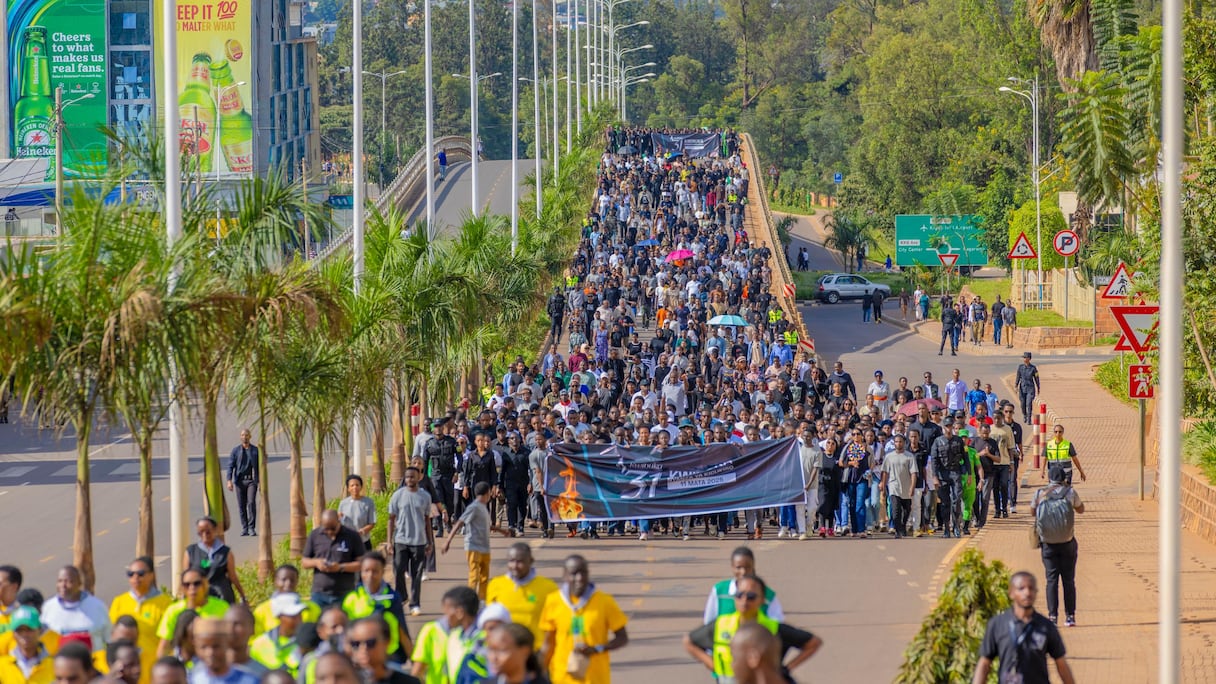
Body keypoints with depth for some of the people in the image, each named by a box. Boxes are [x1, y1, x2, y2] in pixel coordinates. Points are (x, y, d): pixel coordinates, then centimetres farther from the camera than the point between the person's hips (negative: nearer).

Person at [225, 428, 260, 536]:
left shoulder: (256, 450, 6)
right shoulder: (235, 450, 6)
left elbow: (260, 467, 10)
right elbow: (230, 466, 1)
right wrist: (229, 481, -11)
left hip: (251, 480, -1)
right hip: (240, 481, 1)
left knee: (251, 503, -14)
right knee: (241, 505, 4)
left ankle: (252, 528, -12)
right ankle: (244, 528, 13)